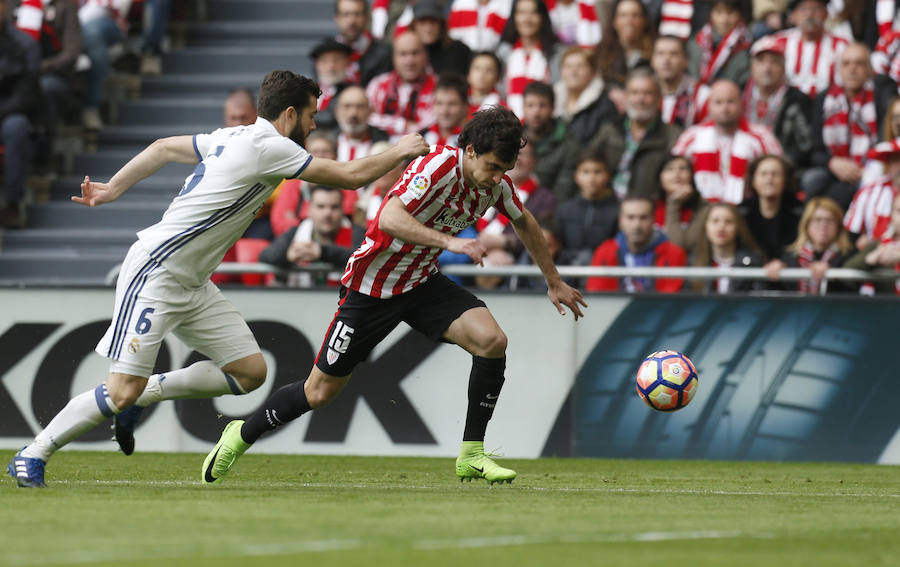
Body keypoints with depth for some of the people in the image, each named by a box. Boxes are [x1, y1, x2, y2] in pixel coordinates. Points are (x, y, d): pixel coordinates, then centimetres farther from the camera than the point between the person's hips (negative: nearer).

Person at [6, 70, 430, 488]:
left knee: (250, 371, 1)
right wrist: (399, 153, 2)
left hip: (191, 285, 10)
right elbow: (351, 176, -13)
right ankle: (32, 456, 0)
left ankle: (145, 394, 13)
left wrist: (112, 189, 26)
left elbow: (162, 148, 20)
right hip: (155, 275, -10)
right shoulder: (269, 147, -16)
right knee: (122, 391, -13)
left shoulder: (234, 138, 11)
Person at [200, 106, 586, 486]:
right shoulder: (439, 167, -28)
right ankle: (241, 434, 27)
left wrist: (554, 282, 23)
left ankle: (471, 455, -7)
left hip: (423, 282, 6)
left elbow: (524, 224, 16)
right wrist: (448, 241, -51)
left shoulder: (496, 182, -5)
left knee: (492, 341, -18)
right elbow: (389, 218, -42)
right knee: (320, 392, 1)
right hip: (373, 284, -6)